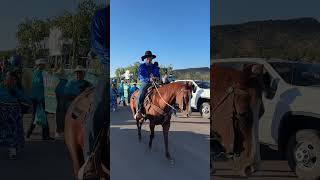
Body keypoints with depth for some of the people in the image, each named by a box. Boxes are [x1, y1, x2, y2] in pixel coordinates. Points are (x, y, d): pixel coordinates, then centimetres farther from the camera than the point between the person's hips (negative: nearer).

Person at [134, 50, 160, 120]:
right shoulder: (141, 66, 7)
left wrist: (157, 78, -11)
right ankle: (139, 112, -21)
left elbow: (158, 76, 15)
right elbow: (140, 76, -6)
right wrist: (149, 79, -20)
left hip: (154, 84, 3)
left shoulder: (155, 67, 16)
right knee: (140, 96, -24)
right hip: (145, 84, -3)